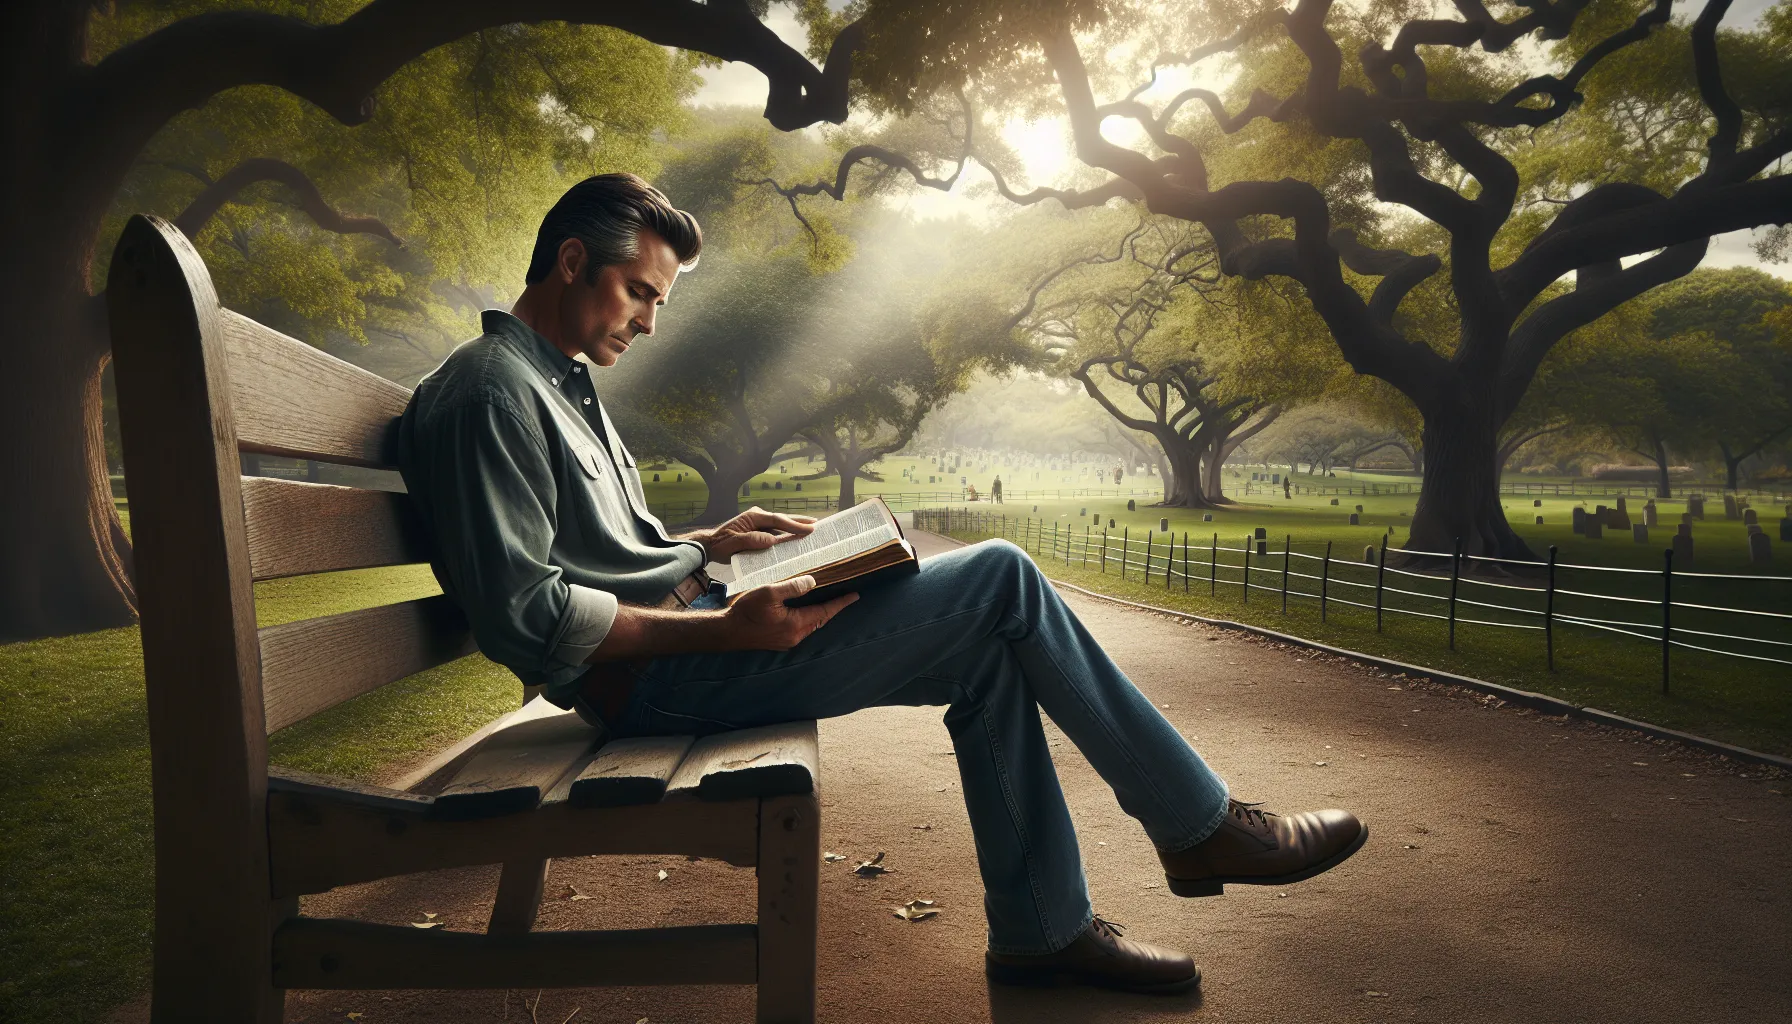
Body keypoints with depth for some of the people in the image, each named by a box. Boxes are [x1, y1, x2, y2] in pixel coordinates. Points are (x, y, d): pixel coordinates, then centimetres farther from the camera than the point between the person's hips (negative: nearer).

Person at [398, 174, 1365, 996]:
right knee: (1003, 580, -12)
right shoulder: (489, 390, -12)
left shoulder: (559, 382, 20)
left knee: (989, 653, 3)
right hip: (655, 674, -10)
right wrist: (724, 628, -23)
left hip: (683, 638, 10)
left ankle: (1040, 927, 9)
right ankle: (1200, 824, 3)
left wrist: (713, 544, 8)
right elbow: (523, 616, -21)